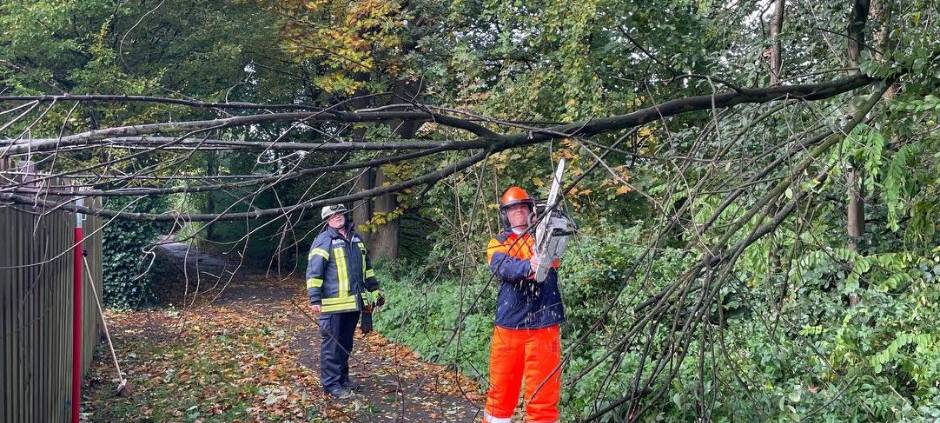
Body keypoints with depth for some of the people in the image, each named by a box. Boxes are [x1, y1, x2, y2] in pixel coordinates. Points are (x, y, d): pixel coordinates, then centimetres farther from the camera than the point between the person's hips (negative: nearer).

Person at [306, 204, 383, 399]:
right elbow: (314, 271, -12)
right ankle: (331, 383, 5)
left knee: (346, 343, 16)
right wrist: (315, 299, -17)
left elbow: (366, 266, 24)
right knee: (332, 344, -1)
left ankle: (343, 377, 28)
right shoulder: (323, 240, -9)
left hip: (353, 302, 7)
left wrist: (375, 290, 23)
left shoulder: (356, 238, 14)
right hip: (333, 304, -7)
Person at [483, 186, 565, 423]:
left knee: (543, 393, 2)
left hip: (543, 324, -1)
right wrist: (528, 266, -34)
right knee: (501, 389, 10)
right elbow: (502, 267, -13)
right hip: (508, 325, 1)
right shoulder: (498, 243, 8)